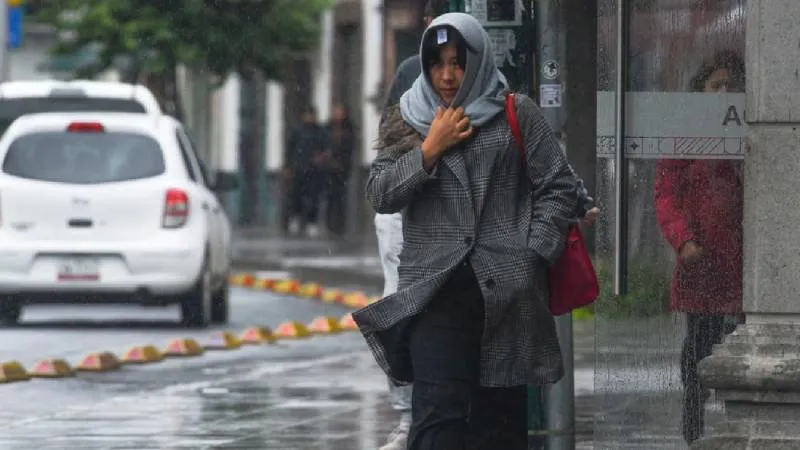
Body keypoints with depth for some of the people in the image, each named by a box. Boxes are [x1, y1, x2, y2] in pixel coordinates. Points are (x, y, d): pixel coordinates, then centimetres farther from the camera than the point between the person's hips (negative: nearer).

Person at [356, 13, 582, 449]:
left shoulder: (516, 114, 5)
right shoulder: (407, 122, 12)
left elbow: (559, 188, 4)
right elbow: (380, 196, 4)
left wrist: (532, 255, -6)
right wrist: (430, 148, -6)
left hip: (507, 291, -1)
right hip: (435, 289, 1)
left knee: (500, 415, 3)